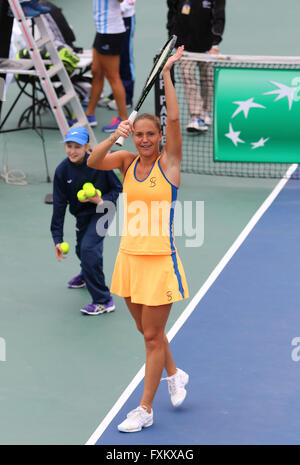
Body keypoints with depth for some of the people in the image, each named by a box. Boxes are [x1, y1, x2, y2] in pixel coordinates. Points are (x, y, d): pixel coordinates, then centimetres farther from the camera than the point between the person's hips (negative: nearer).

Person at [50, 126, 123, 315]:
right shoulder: (62, 171, -15)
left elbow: (117, 188, -10)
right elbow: (59, 205, -10)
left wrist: (103, 200, -30)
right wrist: (58, 238, -12)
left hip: (102, 210, -5)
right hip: (82, 214, 5)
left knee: (89, 248, -23)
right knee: (82, 250, 21)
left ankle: (104, 301, -17)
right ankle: (87, 275, 61)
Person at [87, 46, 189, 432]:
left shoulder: (169, 161, -6)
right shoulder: (127, 161, 5)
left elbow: (174, 118, -19)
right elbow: (93, 162, -12)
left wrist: (166, 74, -19)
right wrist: (115, 137, -27)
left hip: (160, 259, -5)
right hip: (129, 256, 5)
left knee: (152, 336, 0)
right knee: (146, 329, 18)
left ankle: (145, 409, 8)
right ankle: (174, 375, 43)